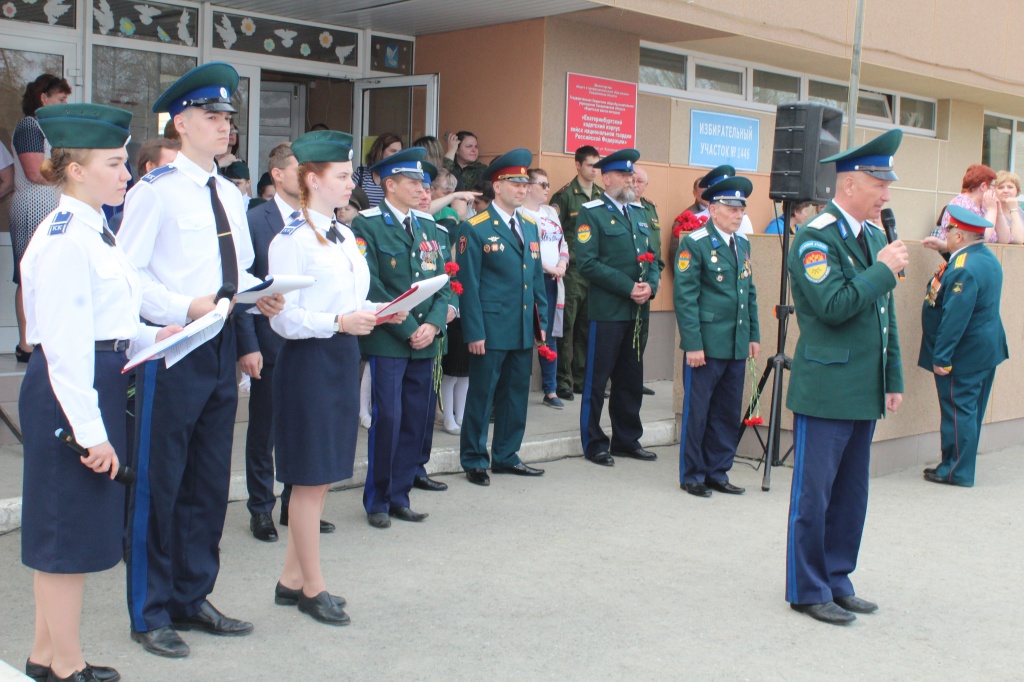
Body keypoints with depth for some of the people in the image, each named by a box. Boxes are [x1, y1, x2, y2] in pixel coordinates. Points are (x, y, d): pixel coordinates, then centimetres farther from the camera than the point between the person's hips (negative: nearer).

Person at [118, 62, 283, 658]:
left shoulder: (231, 196, 14)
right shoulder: (155, 191, -9)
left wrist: (261, 295, -1)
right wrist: (187, 308, -23)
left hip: (221, 347, 7)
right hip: (172, 348, -7)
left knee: (210, 483, 14)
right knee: (158, 484, 1)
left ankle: (192, 600, 29)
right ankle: (151, 615, 16)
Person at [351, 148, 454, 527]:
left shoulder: (428, 226, 15)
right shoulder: (367, 225, -4)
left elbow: (443, 281, 11)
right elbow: (371, 287, -11)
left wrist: (433, 324, -6)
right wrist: (408, 330, -13)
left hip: (425, 342, 6)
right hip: (386, 341, -6)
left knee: (416, 421, 7)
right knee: (387, 419, -6)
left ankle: (399, 496, 19)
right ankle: (377, 501, 10)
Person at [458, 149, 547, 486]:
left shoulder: (530, 227, 13)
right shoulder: (474, 229, -6)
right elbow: (468, 285, -9)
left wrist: (541, 320, 11)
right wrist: (474, 332, -13)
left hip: (524, 330, 6)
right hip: (492, 330, -6)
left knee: (516, 394, 12)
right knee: (482, 395, 3)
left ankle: (506, 457, 25)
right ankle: (474, 461, 14)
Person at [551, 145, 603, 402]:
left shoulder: (602, 196, 11)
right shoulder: (565, 195, -4)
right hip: (572, 270, -5)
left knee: (587, 325, 10)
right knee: (567, 324, -3)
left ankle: (581, 378, 18)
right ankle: (563, 380, 4)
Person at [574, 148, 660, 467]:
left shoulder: (639, 212, 16)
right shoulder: (592, 213, -5)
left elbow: (652, 258, 16)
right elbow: (587, 263, -14)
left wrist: (651, 285, -5)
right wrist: (628, 287, -17)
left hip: (637, 310, 7)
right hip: (607, 310, -6)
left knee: (631, 379, 13)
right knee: (597, 379, 1)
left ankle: (627, 440, 24)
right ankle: (594, 444, 12)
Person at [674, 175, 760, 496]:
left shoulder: (743, 245, 14)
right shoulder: (694, 243, -8)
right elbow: (685, 297, -12)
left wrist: (754, 335, 13)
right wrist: (693, 344, -16)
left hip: (737, 346, 7)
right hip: (706, 345, -7)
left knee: (728, 413, 11)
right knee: (697, 412, 2)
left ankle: (717, 472, 23)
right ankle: (692, 475, 14)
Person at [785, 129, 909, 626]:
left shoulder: (874, 237, 14)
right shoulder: (815, 237, -12)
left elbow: (885, 315, 18)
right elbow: (834, 306, -24)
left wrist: (893, 379, 16)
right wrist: (884, 270, -14)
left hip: (864, 392, 8)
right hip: (825, 390, -8)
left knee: (851, 494, 15)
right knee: (813, 494, 2)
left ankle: (837, 581, 27)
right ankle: (808, 590, 13)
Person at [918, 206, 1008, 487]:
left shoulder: (964, 269, -24)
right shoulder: (987, 258, 7)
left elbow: (955, 317, -26)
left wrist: (941, 357, -23)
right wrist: (947, 251, 17)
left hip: (965, 356, -10)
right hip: (987, 348, 10)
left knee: (959, 409, -2)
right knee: (970, 409, 17)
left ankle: (957, 471, 6)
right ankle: (961, 462, 28)